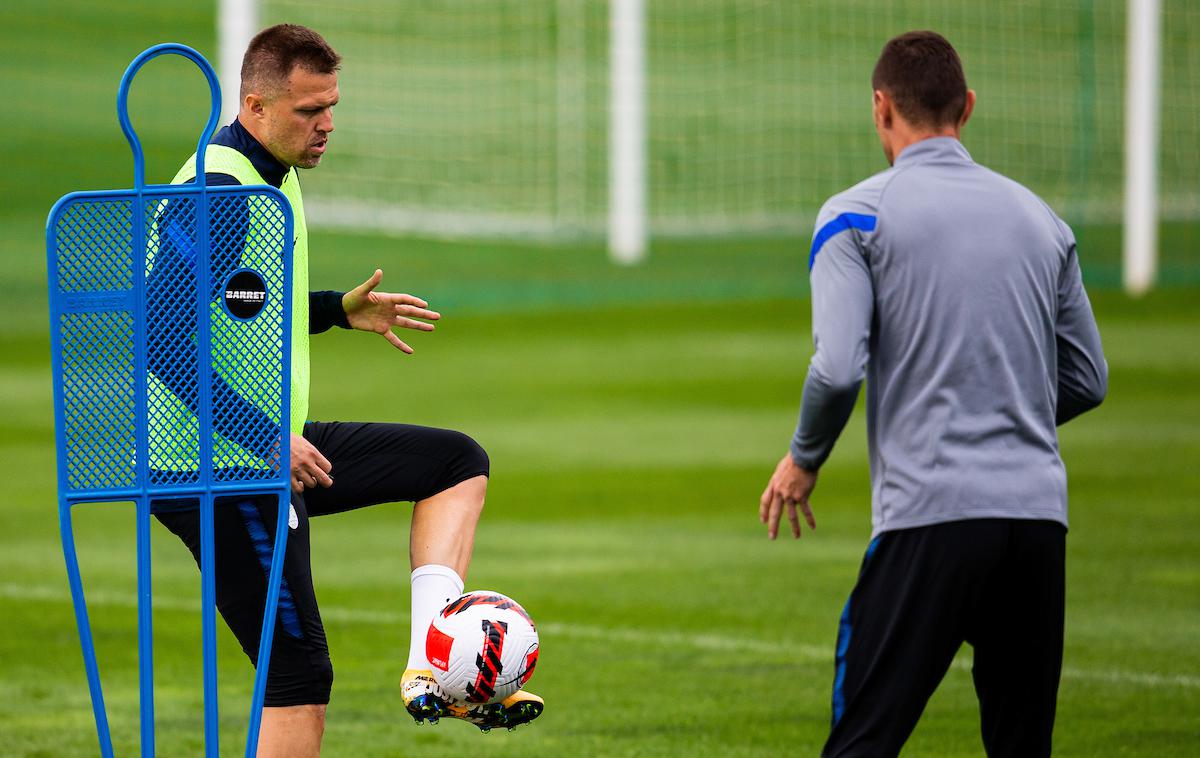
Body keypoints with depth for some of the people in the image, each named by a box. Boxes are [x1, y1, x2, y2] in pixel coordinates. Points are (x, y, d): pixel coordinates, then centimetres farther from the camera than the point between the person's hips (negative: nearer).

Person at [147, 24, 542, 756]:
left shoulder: (274, 176, 13)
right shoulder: (218, 194, -20)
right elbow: (163, 338, -27)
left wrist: (338, 310, 15)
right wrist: (267, 438, -28)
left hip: (268, 448, 10)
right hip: (215, 470, -10)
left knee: (459, 462, 13)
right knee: (299, 680, -8)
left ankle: (431, 669, -1)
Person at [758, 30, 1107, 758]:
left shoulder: (857, 215, 0)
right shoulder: (1039, 217, 15)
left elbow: (838, 367, -11)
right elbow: (1087, 380, 18)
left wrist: (803, 459, 6)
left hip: (930, 513, -5)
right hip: (1039, 513, 5)